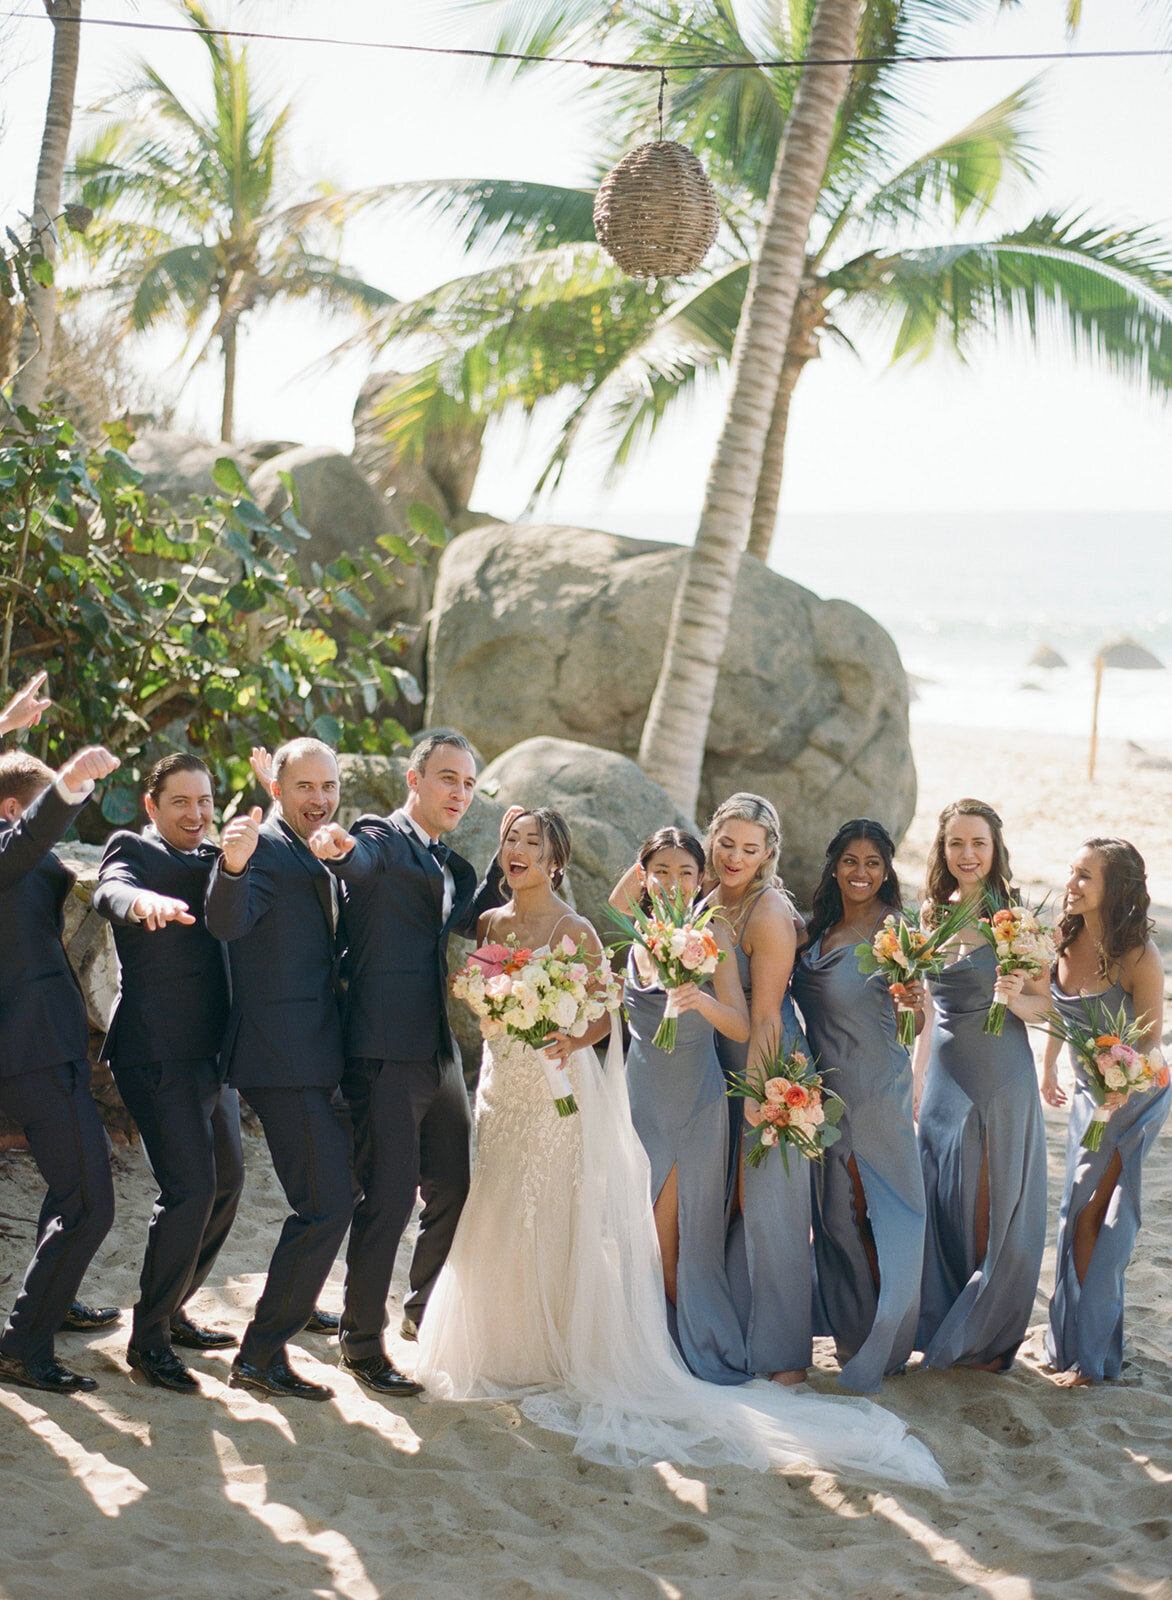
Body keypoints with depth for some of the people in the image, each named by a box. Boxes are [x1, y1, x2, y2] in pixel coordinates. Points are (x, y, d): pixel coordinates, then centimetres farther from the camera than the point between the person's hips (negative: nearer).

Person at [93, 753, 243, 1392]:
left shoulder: (214, 858, 18)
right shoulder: (132, 849, -5)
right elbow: (110, 891, -26)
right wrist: (143, 901, -50)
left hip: (209, 1053, 9)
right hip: (158, 1051, -9)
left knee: (226, 1181, 16)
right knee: (190, 1187, -14)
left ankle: (170, 1309, 31)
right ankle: (148, 1338, -3)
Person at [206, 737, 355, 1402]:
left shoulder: (316, 859, 18)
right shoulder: (264, 846, -12)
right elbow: (227, 922, -31)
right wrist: (232, 867, -51)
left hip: (314, 1056, 10)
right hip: (284, 1057, -10)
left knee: (340, 1185, 25)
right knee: (327, 1204, -12)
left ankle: (298, 1301, 45)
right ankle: (261, 1355, -5)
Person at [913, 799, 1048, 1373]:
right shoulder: (932, 916, 7)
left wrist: (1013, 997, -25)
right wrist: (917, 1077, 11)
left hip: (1004, 1076, -4)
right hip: (947, 1073, 4)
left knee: (999, 1208, 2)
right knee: (946, 1202, 9)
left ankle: (988, 1338, 17)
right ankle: (944, 1330, 23)